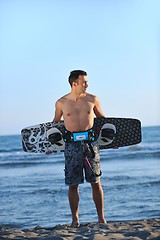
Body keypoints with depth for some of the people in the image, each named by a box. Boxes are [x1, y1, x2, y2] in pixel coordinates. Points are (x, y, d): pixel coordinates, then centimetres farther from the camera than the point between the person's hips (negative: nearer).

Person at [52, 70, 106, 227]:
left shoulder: (92, 99, 4)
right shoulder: (61, 103, 2)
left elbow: (102, 118, 16)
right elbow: (55, 123, 15)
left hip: (90, 142, 1)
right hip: (72, 144, -1)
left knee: (96, 182, 3)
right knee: (73, 184, 2)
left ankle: (101, 217, 11)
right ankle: (75, 219, 13)